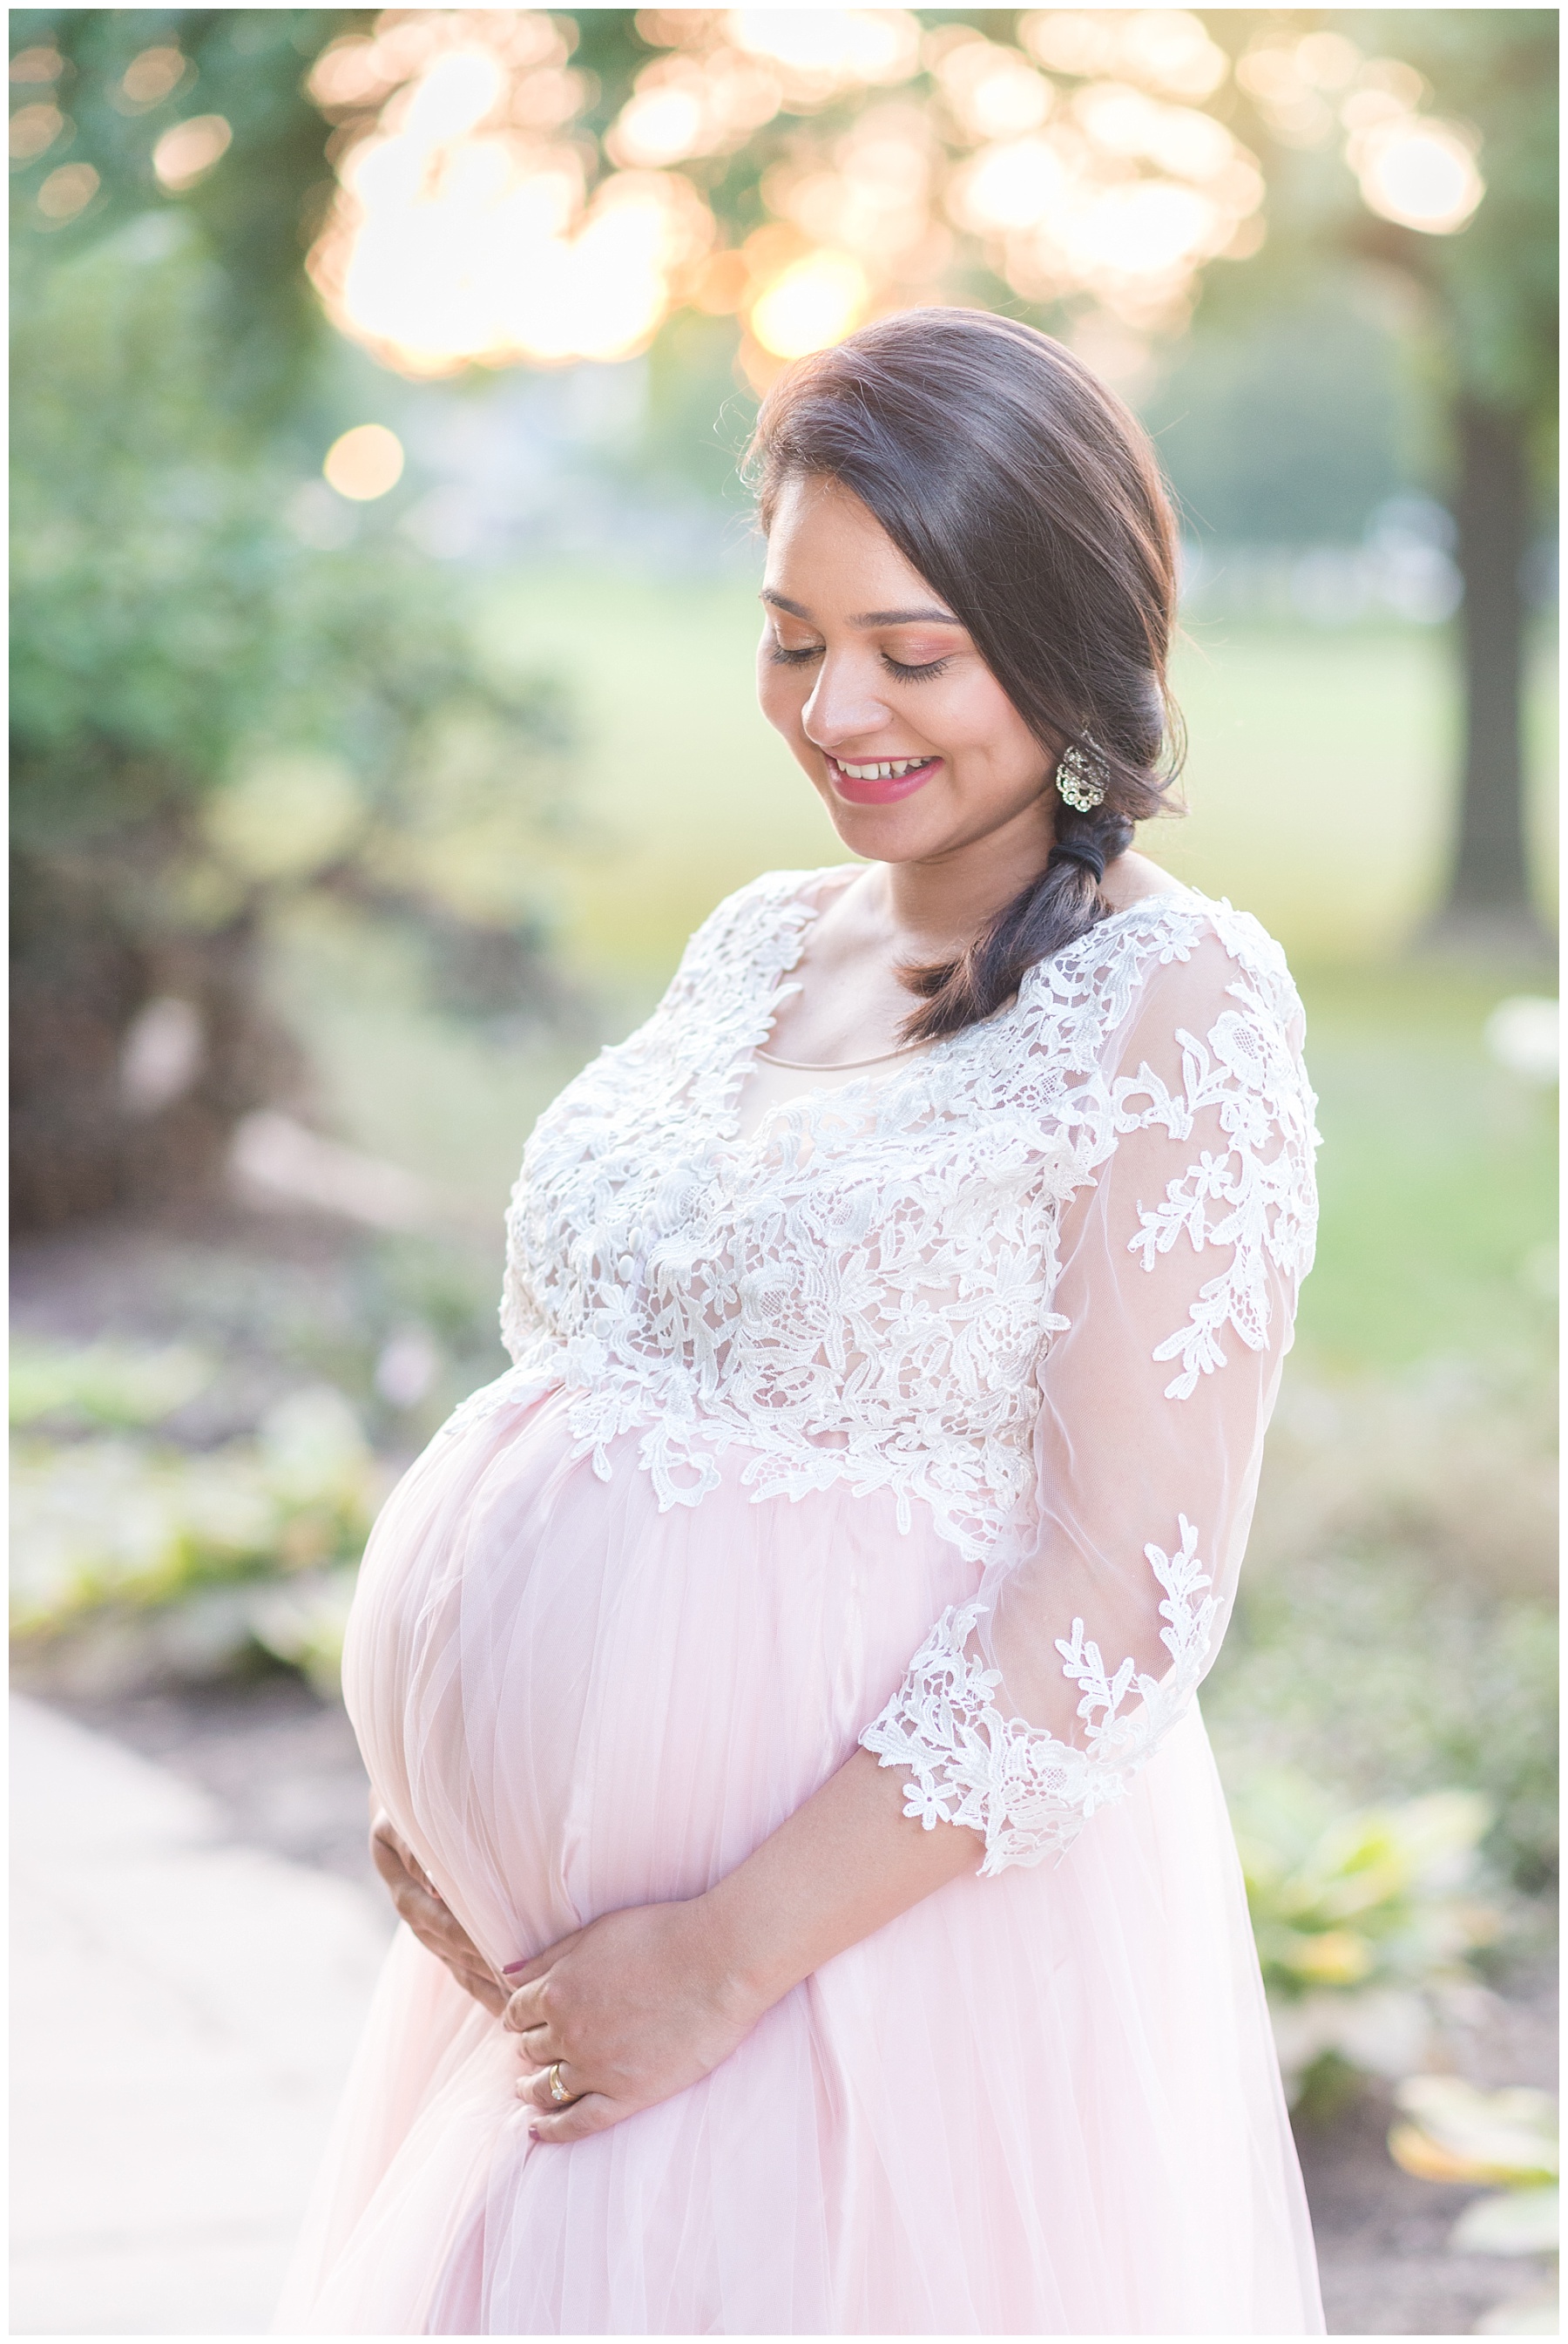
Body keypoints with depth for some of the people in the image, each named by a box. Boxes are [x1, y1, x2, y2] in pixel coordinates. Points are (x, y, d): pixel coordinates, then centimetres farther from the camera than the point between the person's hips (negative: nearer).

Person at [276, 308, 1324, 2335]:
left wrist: (728, 1954, -17)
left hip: (888, 1932, -6)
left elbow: (1128, 1600, -17)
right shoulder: (757, 949, 8)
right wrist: (428, 1764, 2)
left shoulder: (1173, 1008, -12)